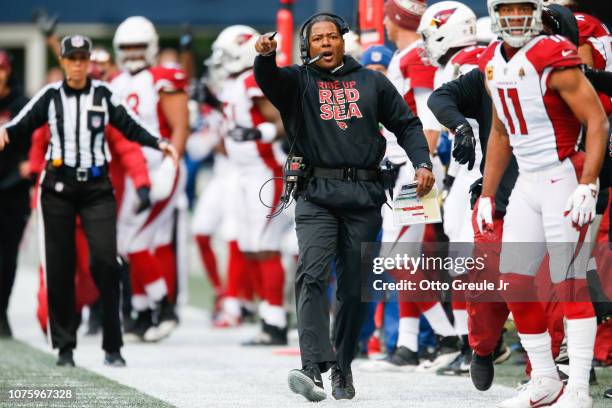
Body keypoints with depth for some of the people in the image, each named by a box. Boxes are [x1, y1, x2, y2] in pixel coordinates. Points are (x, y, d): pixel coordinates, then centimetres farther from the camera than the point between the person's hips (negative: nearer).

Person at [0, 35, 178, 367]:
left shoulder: (103, 95, 5)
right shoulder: (50, 96, 5)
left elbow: (130, 127, 4)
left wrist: (158, 143, -11)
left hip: (97, 187, -1)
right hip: (58, 187, 1)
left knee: (105, 261, -11)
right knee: (60, 266, 2)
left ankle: (112, 347, -7)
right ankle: (64, 345, 11)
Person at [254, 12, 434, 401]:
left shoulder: (372, 82, 16)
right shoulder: (298, 81, 9)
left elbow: (406, 124, 16)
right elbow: (269, 79, -12)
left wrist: (422, 163, 0)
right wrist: (266, 56, -35)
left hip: (364, 196, 2)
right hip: (317, 196, -2)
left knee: (355, 286, 3)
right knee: (312, 274, -18)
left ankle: (343, 368, 13)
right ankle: (314, 367, -28)